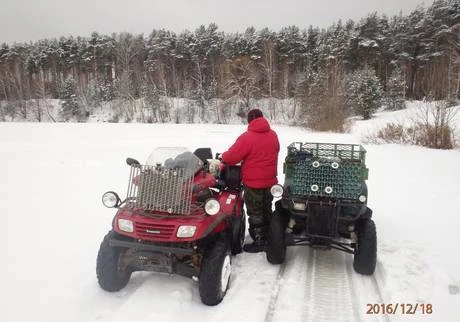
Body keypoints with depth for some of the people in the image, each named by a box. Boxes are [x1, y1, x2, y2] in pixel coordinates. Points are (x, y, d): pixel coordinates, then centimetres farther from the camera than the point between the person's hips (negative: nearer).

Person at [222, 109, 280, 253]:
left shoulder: (247, 137, -19)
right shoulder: (273, 135, 2)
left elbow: (231, 157, -18)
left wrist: (223, 156, 3)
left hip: (253, 183, -7)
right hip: (270, 181, 7)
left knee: (255, 213, 6)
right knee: (267, 210, 21)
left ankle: (259, 242, 15)